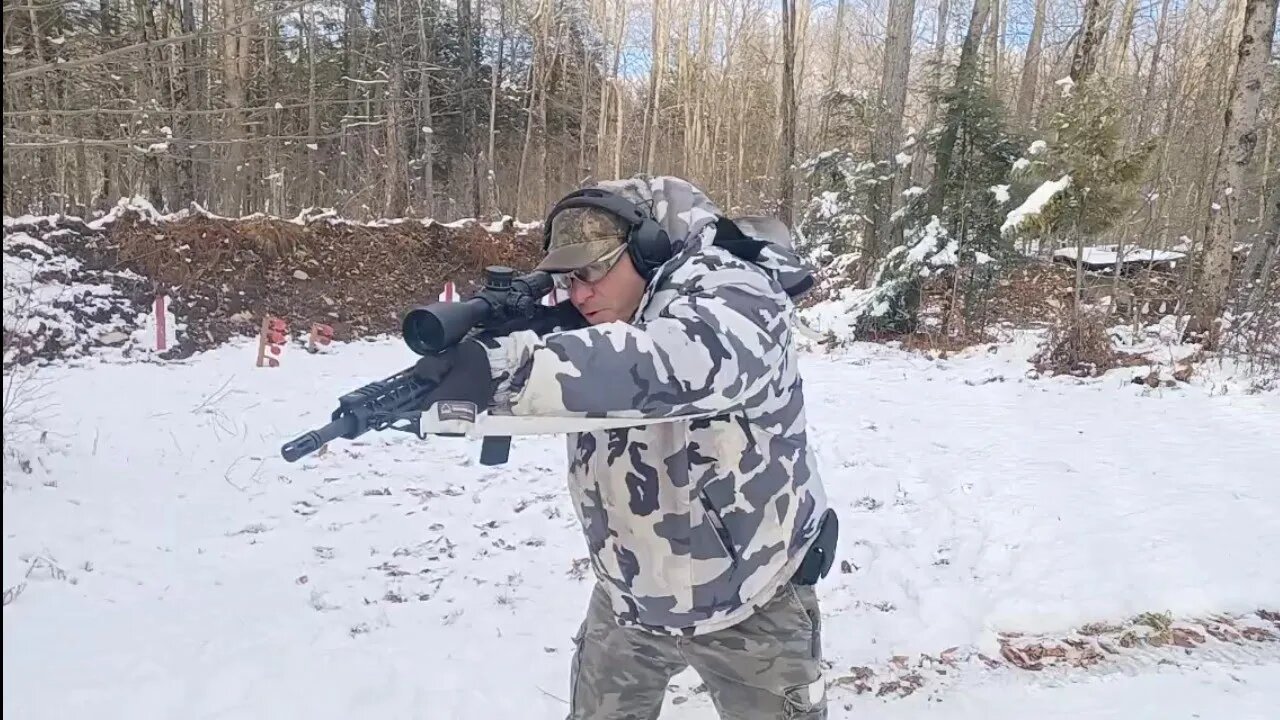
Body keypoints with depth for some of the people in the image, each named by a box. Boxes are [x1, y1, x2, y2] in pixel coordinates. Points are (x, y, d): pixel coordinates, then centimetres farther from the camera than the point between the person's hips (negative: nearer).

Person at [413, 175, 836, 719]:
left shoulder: (732, 298, -26)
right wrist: (492, 333, -24)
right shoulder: (608, 315, -2)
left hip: (748, 601, -6)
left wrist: (505, 368, -55)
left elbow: (672, 364, -46)